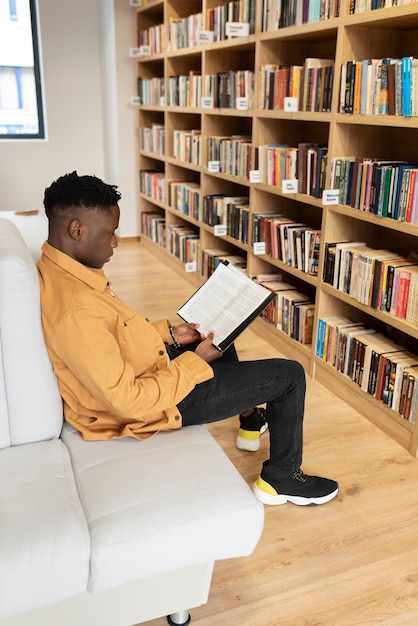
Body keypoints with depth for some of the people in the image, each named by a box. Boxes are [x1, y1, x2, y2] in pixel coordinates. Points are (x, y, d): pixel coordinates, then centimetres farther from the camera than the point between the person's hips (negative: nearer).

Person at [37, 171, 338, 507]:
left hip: (151, 367, 10)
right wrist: (195, 363, -18)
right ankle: (282, 479, 19)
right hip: (158, 402, -10)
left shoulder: (56, 268, -4)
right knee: (290, 376, -3)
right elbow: (128, 400, -30)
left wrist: (168, 332, 4)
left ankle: (251, 422, 47)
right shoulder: (75, 310, -35)